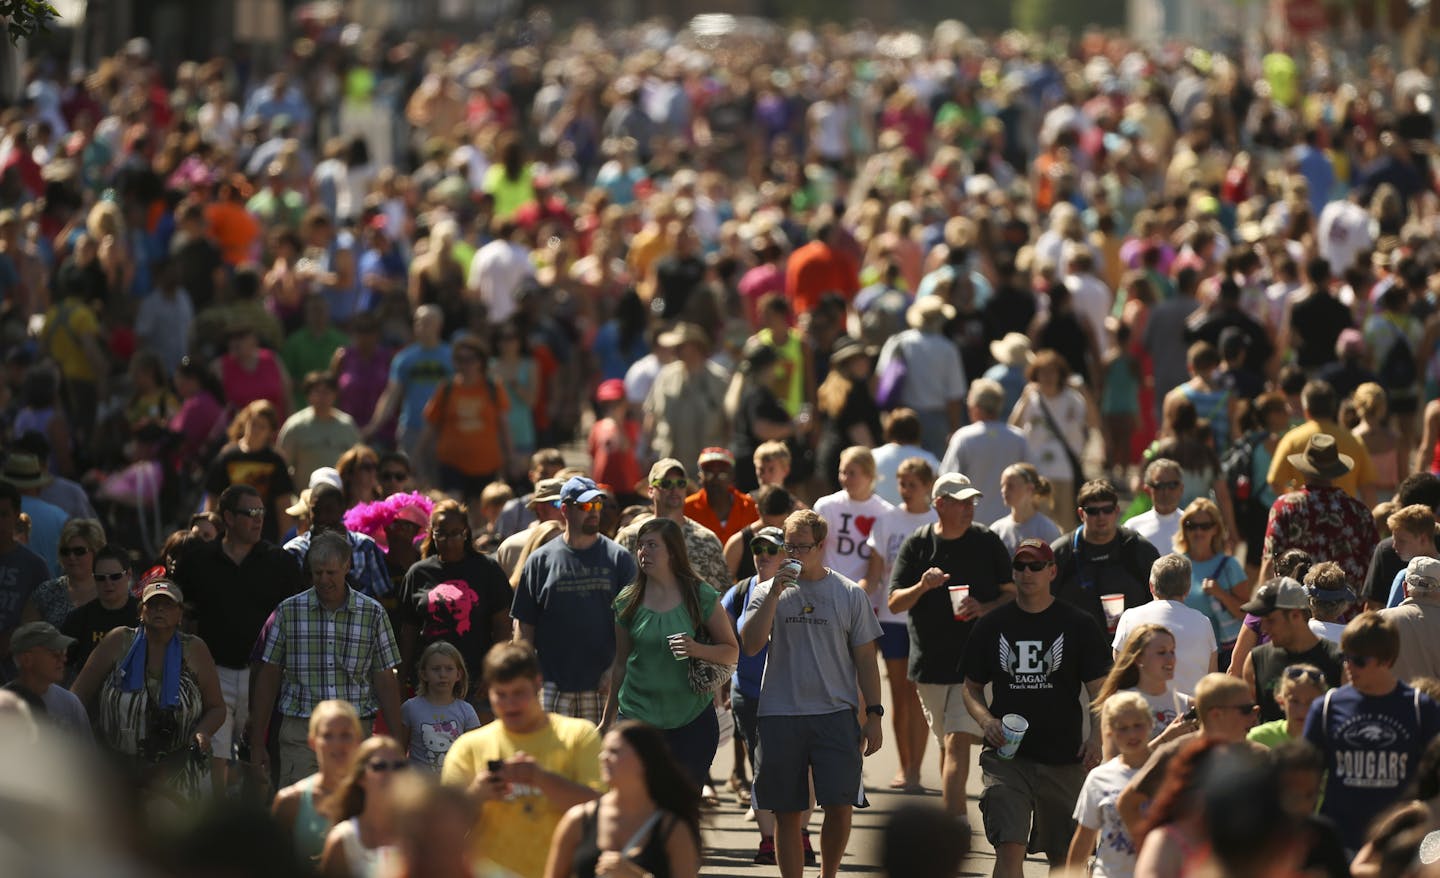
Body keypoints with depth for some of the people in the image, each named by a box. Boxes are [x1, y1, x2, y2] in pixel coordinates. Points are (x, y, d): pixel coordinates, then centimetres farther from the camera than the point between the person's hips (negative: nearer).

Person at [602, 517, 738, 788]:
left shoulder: (701, 597, -1)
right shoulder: (628, 602, 4)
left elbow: (732, 651, 4)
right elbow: (620, 664, 13)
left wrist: (696, 649, -16)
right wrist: (607, 720, 16)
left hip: (692, 721, -1)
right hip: (638, 716, 1)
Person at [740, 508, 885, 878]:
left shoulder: (849, 594, 7)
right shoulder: (767, 592, 6)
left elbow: (865, 659, 9)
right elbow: (750, 645, -8)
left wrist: (873, 715, 4)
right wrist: (774, 593, -13)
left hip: (835, 713, 0)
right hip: (780, 715, 0)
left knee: (840, 805, -6)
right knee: (787, 813, 3)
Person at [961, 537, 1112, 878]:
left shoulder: (1079, 625, 3)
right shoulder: (991, 626, 7)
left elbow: (1100, 690, 2)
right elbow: (972, 688, 15)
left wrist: (1096, 737, -16)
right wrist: (985, 720, -7)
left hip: (1065, 759, 0)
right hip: (1006, 756, 0)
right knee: (1009, 849, -14)